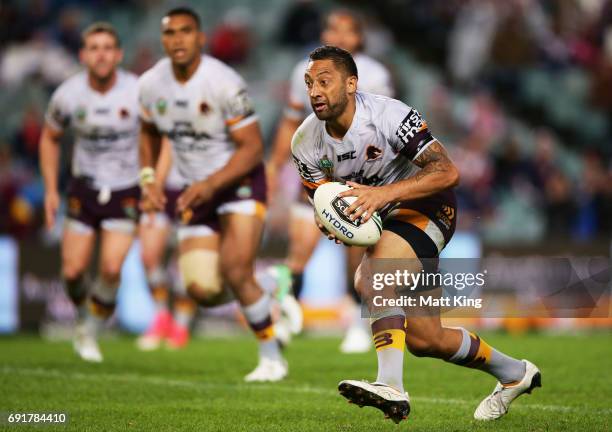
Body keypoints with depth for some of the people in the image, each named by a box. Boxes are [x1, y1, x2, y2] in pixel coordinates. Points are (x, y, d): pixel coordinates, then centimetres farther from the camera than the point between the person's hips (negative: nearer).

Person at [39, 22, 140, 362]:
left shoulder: (138, 93, -16)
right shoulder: (68, 95, -9)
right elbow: (50, 138, 9)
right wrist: (51, 190, 3)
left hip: (126, 191, -2)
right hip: (85, 189, 2)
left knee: (111, 268, -16)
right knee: (73, 271, -4)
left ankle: (90, 333, 7)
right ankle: (85, 316, 29)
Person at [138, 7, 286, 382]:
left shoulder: (224, 83, -20)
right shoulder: (152, 84, -3)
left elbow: (252, 148, -16)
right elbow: (150, 132, 18)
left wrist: (211, 184, -26)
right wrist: (149, 178, 3)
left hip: (240, 182, -5)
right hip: (198, 192, 5)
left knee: (235, 272, -21)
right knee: (203, 291, -8)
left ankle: (272, 358, -2)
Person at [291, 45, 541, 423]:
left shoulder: (389, 115, -24)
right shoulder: (305, 144, -7)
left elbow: (447, 172, -28)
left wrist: (385, 193, -41)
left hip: (428, 204, -7)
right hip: (385, 221, 7)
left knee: (375, 270, -36)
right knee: (423, 340, 7)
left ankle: (391, 386, -42)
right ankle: (514, 374, 31)